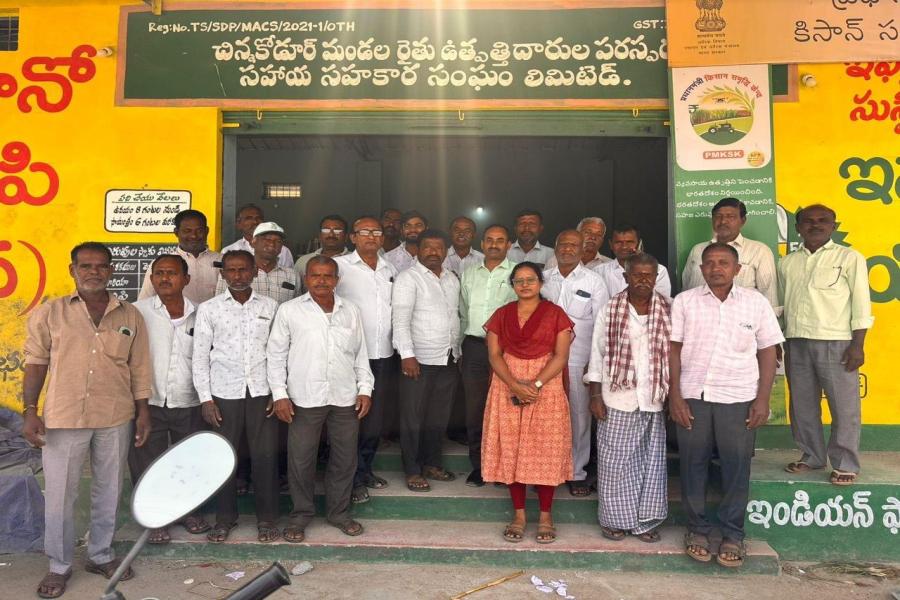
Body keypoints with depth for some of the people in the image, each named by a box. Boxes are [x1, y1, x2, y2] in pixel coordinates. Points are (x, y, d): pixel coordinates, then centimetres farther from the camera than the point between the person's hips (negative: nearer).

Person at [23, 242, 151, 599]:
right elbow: (35, 365, 1)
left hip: (115, 419, 2)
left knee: (108, 491, 13)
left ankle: (101, 555, 31)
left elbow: (139, 369, 7)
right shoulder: (49, 314, 0)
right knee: (59, 495, 6)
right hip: (63, 419, -2)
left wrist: (143, 412, 5)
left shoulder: (130, 316, 4)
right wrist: (30, 412, -5)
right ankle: (59, 565, 24)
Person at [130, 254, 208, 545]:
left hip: (189, 404, 2)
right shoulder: (138, 312, -7)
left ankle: (190, 510, 35)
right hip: (149, 403, -2)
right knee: (148, 463, 9)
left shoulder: (198, 315, 1)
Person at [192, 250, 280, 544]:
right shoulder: (208, 309, 3)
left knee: (265, 456, 3)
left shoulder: (270, 306, 6)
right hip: (224, 393, 0)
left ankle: (267, 518, 17)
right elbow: (200, 356, 3)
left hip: (262, 392, 0)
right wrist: (205, 398, -2)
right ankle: (224, 517, 23)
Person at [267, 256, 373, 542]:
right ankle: (301, 514, 25)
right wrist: (280, 394, -6)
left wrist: (365, 389, 5)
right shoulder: (289, 310, -1)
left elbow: (360, 354, 12)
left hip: (345, 399, 3)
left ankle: (339, 512, 29)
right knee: (300, 460, 5)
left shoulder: (351, 311, 8)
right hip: (304, 399, -3)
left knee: (345, 459, 11)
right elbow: (275, 355, 0)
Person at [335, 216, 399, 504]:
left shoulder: (390, 270, 12)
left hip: (385, 356, 5)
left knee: (375, 418, 12)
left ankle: (365, 469, 29)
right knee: (352, 418, 1)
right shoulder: (340, 265, -5)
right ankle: (354, 478, 14)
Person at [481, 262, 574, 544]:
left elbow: (561, 356, -5)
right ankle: (519, 515, 15)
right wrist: (515, 386, -14)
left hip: (546, 389, -2)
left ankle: (545, 515, 13)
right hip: (508, 389, 2)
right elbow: (494, 355, 1)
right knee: (511, 451, 3)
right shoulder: (501, 315, 9)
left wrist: (535, 384, -17)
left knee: (545, 451, 0)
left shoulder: (555, 314, 2)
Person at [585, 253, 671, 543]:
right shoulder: (610, 310, -2)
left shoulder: (668, 310, 1)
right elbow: (598, 353, 0)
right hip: (618, 398, -1)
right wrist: (595, 396, -3)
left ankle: (646, 521, 24)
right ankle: (615, 519, 21)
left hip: (655, 399, 1)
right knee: (615, 460, 6)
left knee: (651, 460, 9)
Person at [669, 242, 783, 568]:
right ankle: (697, 528, 23)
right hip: (692, 396, 0)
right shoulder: (684, 301, 1)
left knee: (736, 466, 5)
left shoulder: (757, 302, 2)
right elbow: (673, 349, 1)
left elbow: (767, 352, 4)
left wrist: (763, 399, -2)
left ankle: (733, 534, 21)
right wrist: (674, 396, -5)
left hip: (739, 398, 0)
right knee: (693, 464, 7)